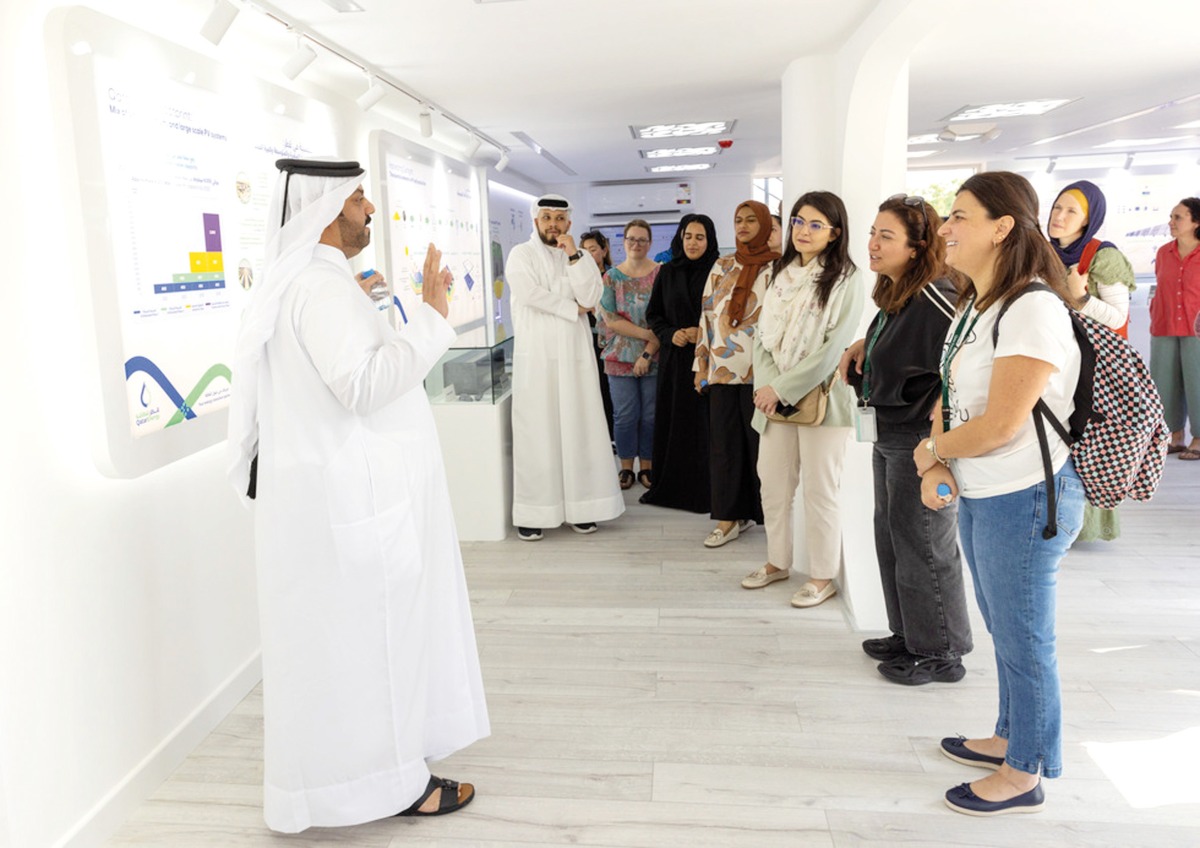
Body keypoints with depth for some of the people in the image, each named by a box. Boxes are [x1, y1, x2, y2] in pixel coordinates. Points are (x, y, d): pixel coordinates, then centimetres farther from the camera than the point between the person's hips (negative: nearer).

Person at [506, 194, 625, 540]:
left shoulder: (579, 258, 13)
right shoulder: (521, 254, 3)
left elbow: (591, 297, -3)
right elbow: (530, 294, -13)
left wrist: (574, 256, -9)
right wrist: (573, 308, -5)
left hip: (575, 355, 3)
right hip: (536, 356, -3)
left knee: (578, 429, 4)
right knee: (536, 431, -2)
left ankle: (579, 506, 12)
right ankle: (532, 511, 3)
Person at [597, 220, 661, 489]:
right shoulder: (612, 277, 5)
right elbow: (610, 320, -4)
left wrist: (648, 353, -12)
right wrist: (646, 333, -11)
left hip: (654, 358, -1)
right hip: (620, 357, 1)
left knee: (651, 415, 4)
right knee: (625, 415, 2)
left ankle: (647, 466, 18)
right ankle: (626, 467, 16)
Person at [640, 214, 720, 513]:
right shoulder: (667, 272, 9)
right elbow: (653, 314, 11)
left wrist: (703, 333, -14)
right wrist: (670, 334, -6)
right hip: (673, 358, 3)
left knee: (703, 422, -2)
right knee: (672, 421, 5)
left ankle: (702, 489, 7)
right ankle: (669, 485, 15)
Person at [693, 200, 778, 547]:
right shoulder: (722, 267, 14)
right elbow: (707, 315, 12)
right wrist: (701, 364, 7)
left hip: (759, 371, -4)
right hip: (722, 368, 4)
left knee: (761, 441, 0)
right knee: (724, 441, 5)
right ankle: (729, 516, 14)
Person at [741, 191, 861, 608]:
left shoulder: (846, 280, -6)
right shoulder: (780, 274, 12)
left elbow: (834, 347, -13)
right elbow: (763, 335, 8)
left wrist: (782, 388, -14)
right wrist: (765, 385, -7)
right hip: (775, 397, 6)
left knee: (819, 490, 2)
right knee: (772, 483, 10)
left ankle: (823, 576, 15)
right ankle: (777, 562, 28)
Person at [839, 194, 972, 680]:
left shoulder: (933, 296, -20)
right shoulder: (892, 296, 9)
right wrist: (861, 346, 6)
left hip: (921, 440, -10)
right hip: (889, 437, 10)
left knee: (923, 545, 2)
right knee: (892, 538, 18)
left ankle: (940, 653, 20)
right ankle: (908, 636, 34)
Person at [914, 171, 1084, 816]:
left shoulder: (1033, 308, -21)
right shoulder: (972, 307, 9)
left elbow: (999, 426, -25)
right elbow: (949, 396, 10)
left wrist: (930, 451, -8)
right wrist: (935, 468, -6)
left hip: (1025, 498, -9)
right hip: (978, 496, 9)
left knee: (1024, 638, 6)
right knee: (1003, 629, 22)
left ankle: (1023, 776, 24)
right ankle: (1009, 738, 41)